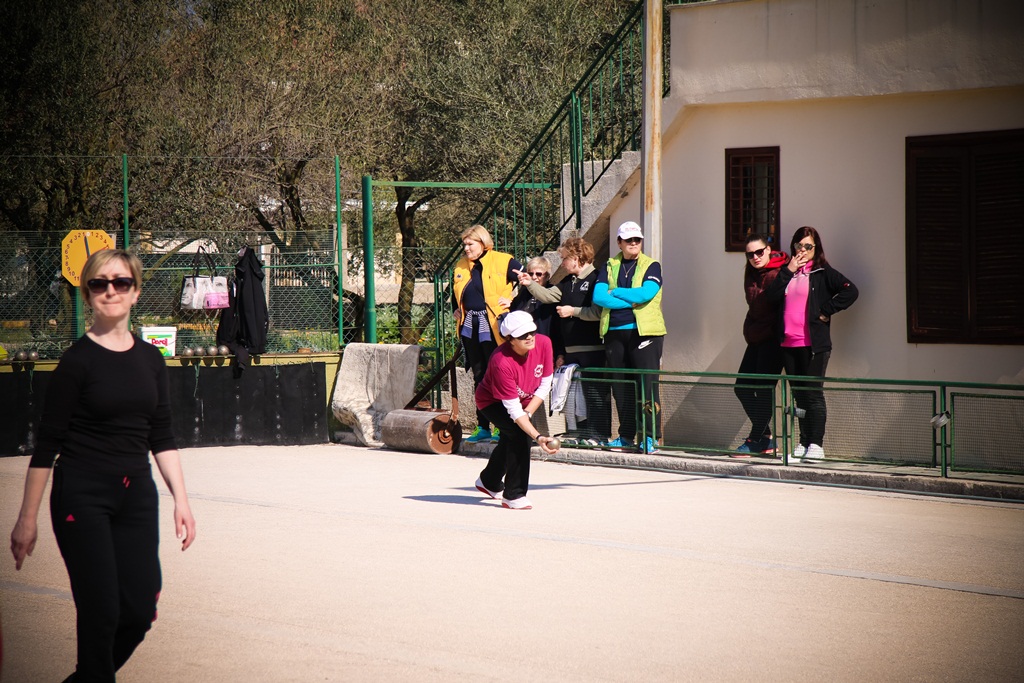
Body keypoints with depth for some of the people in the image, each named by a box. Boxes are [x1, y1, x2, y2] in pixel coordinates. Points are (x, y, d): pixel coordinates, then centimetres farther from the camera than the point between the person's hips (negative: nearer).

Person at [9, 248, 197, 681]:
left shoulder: (150, 359, 7)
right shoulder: (78, 360, -8)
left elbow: (162, 438, 14)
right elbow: (47, 445, -7)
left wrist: (181, 500, 7)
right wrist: (27, 518, -9)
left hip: (136, 495, 5)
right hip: (82, 495, -5)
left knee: (139, 613, 4)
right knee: (101, 613, -7)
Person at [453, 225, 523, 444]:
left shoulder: (504, 262, -5)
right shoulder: (461, 267, 14)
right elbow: (456, 292, 31)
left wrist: (513, 302, -8)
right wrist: (458, 310, 15)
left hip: (493, 325, -6)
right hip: (470, 327, 6)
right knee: (479, 376, 9)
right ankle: (483, 427, 13)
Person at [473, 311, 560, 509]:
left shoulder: (544, 344, -25)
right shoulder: (501, 362, -40)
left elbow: (545, 384, -11)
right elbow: (513, 410, -39)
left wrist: (527, 414, -19)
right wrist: (538, 437, -47)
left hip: (524, 400, 7)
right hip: (492, 402, -7)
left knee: (510, 440, 24)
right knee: (519, 434, -28)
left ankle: (490, 482, 54)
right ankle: (513, 496, -19)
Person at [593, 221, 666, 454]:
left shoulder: (651, 266, 4)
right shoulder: (610, 266, 13)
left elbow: (646, 293, -14)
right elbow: (598, 296, -3)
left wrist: (615, 292, -6)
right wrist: (631, 301, -11)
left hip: (644, 332, -4)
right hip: (614, 333, 4)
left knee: (647, 385, -9)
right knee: (620, 387, 7)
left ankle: (650, 437, -9)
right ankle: (626, 436, 16)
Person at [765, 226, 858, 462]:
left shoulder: (823, 273, 0)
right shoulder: (787, 271, 15)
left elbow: (850, 291, -11)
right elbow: (771, 296, 1)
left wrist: (827, 310, -10)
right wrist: (788, 272, -6)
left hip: (813, 344, -5)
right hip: (789, 344, 5)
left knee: (813, 393, -7)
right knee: (799, 395, 8)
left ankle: (816, 444, -7)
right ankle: (803, 443, 12)